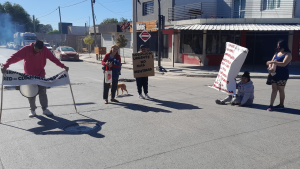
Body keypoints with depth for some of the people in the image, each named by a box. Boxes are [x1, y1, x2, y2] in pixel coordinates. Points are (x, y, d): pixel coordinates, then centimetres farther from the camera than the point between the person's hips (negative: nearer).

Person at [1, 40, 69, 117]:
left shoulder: (45, 50, -13)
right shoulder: (26, 49, -19)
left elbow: (53, 58, -11)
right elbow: (14, 57, -22)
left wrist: (63, 66, -18)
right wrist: (5, 66, -35)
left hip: (41, 75, 1)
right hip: (29, 75, -1)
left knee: (43, 92, 1)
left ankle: (45, 109, 11)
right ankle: (32, 110, 17)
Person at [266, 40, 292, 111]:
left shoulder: (288, 54, -7)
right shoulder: (277, 53, 14)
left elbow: (284, 64, -20)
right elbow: (272, 61, 14)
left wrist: (274, 62, -22)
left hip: (283, 75, -6)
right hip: (274, 73, 6)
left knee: (281, 90, 4)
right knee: (274, 89, 3)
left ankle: (281, 105, 18)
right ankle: (271, 105, 1)